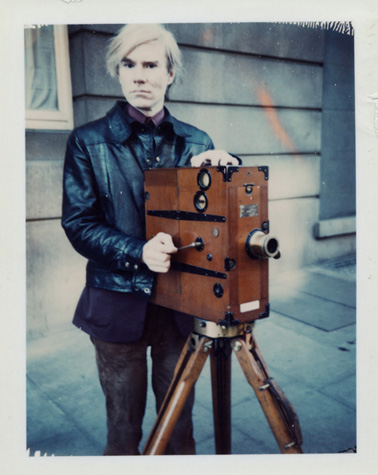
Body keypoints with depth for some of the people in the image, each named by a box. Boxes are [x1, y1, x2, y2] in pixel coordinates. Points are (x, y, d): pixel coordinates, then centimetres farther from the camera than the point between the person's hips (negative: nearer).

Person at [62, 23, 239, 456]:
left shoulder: (196, 142, 6)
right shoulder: (88, 141, -1)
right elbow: (78, 224, -6)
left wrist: (221, 167, -15)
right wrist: (138, 252, -22)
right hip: (118, 304, -2)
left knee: (180, 420, 17)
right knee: (124, 427, 13)